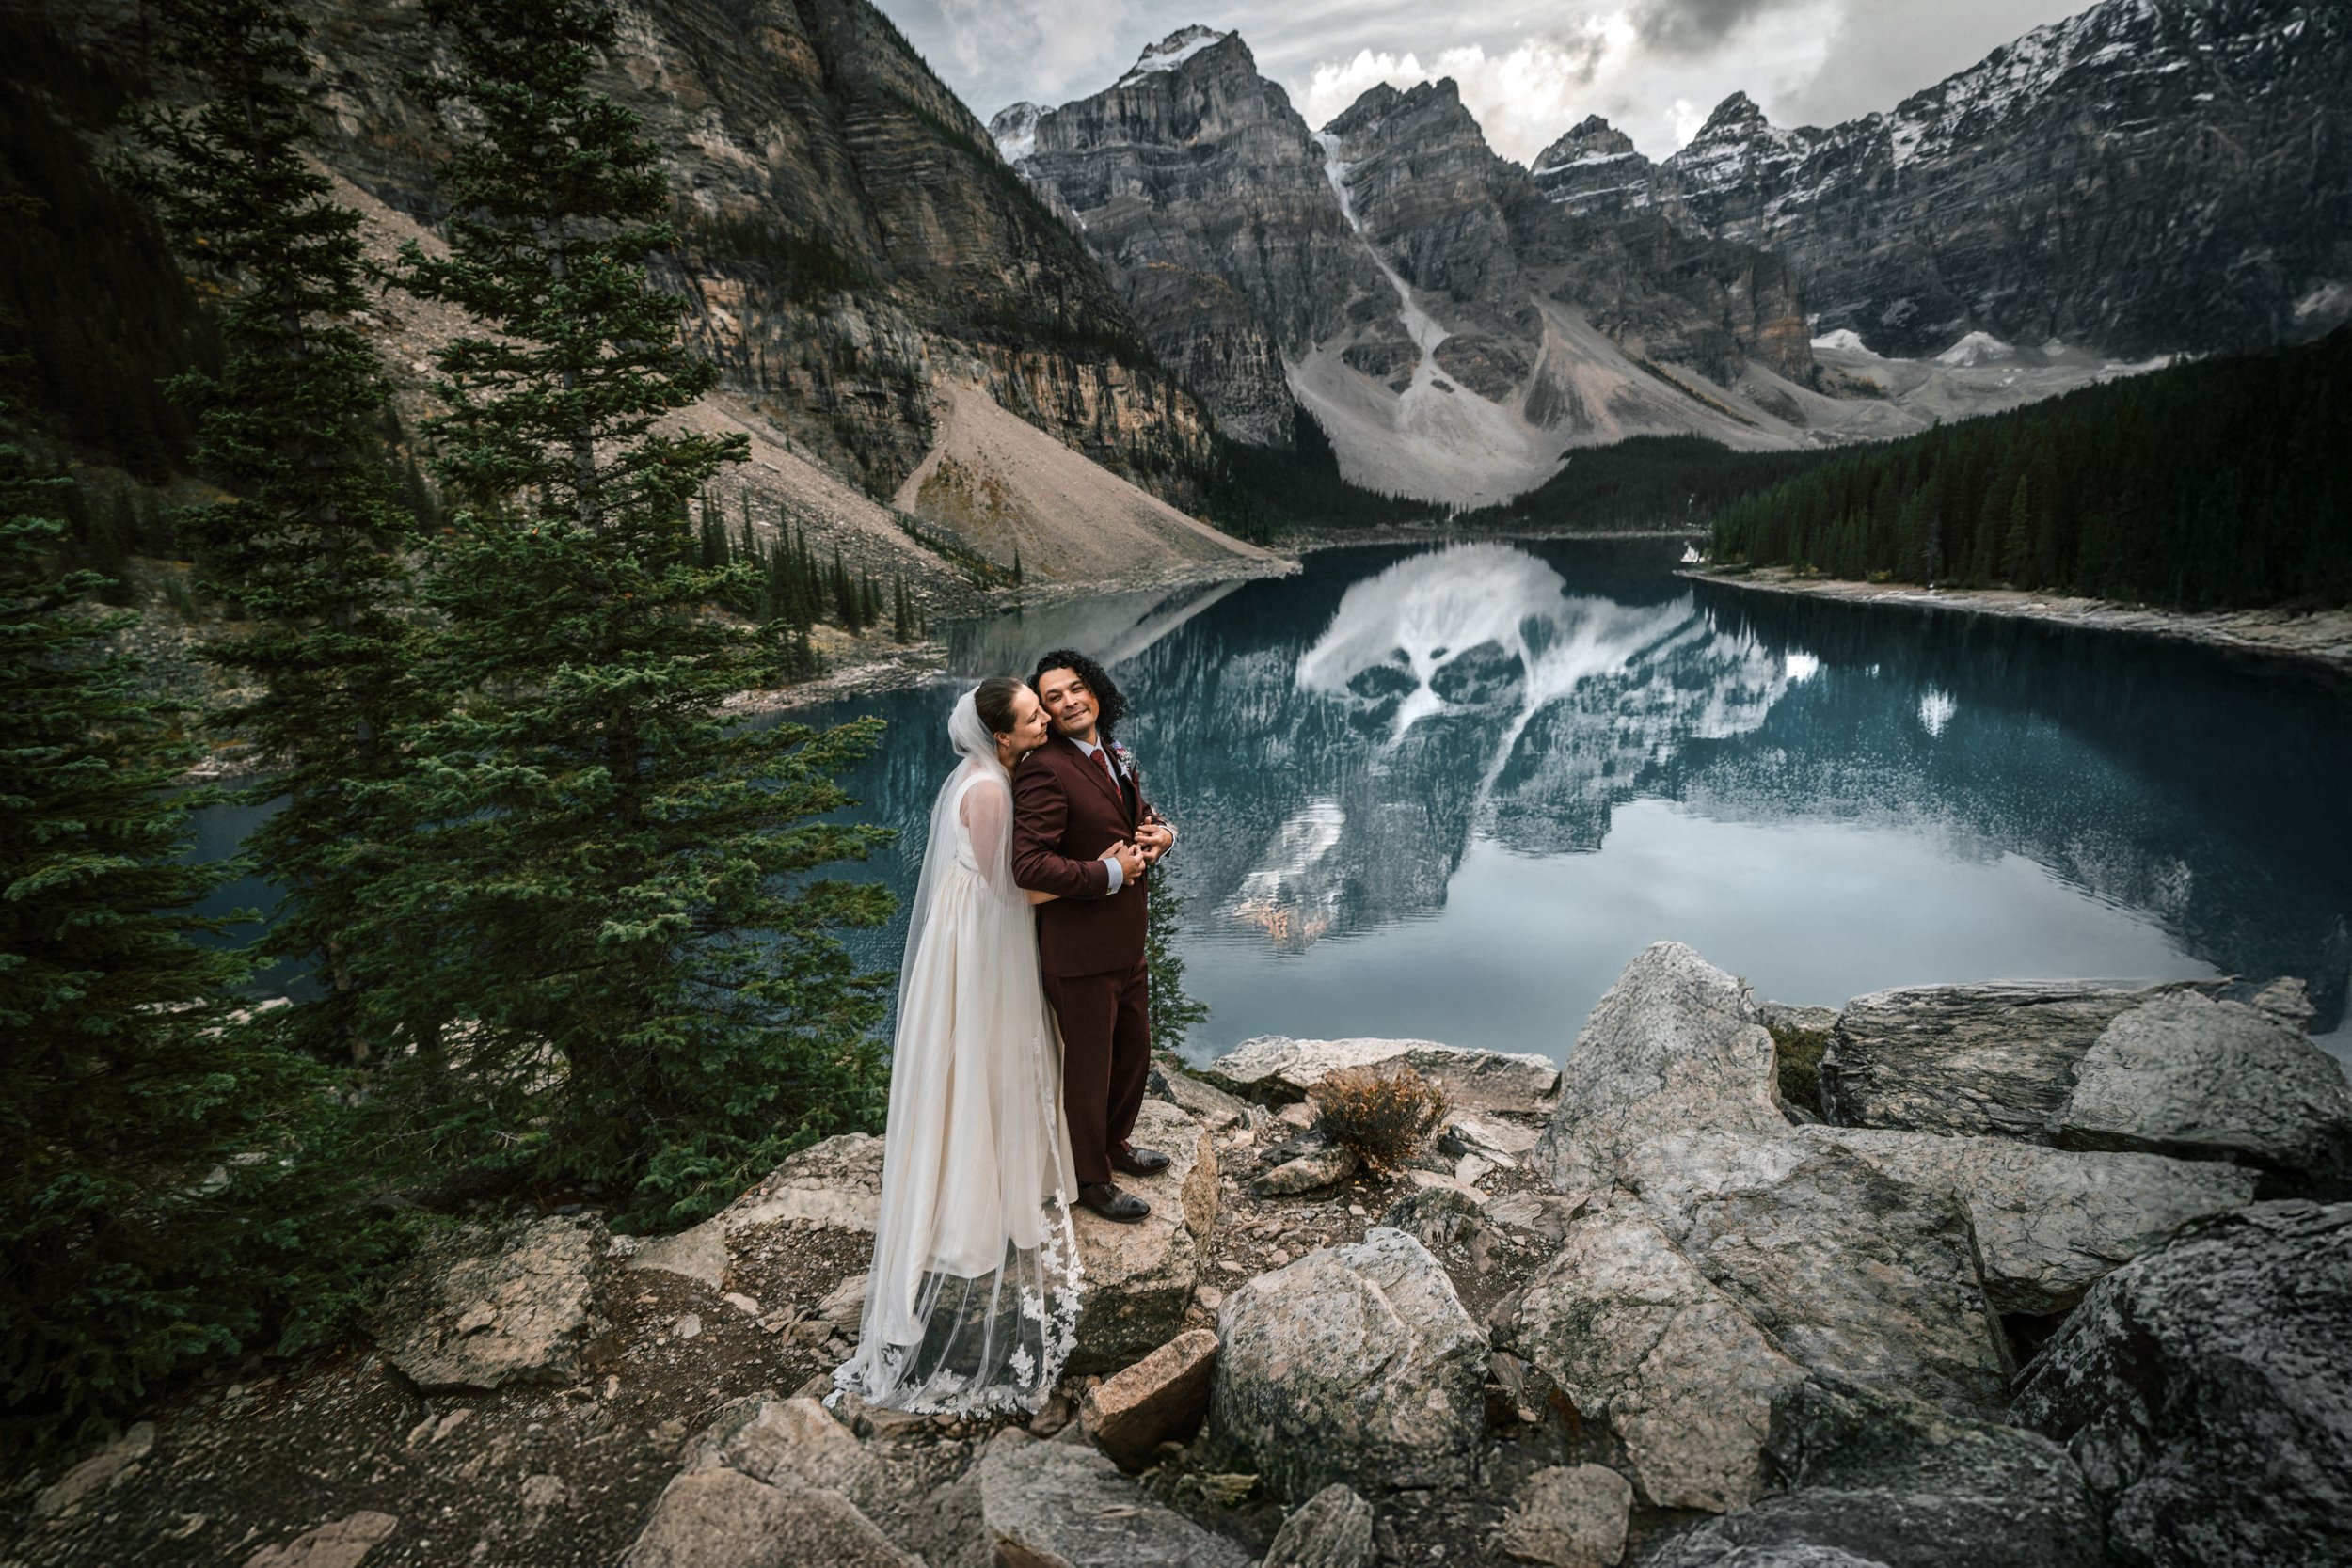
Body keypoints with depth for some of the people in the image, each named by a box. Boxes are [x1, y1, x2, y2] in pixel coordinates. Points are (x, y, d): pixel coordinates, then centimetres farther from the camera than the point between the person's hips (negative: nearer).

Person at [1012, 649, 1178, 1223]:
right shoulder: (1045, 772, -22)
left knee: (1134, 1052, 24)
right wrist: (1110, 873, -22)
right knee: (1088, 1065, 10)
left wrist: (1162, 832, -1)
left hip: (1125, 941, 9)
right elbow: (1028, 865, -29)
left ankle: (1114, 1143, 49)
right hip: (1080, 949, -9)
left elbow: (1142, 812, 22)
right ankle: (1091, 1178, 33)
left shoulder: (1112, 757, 7)